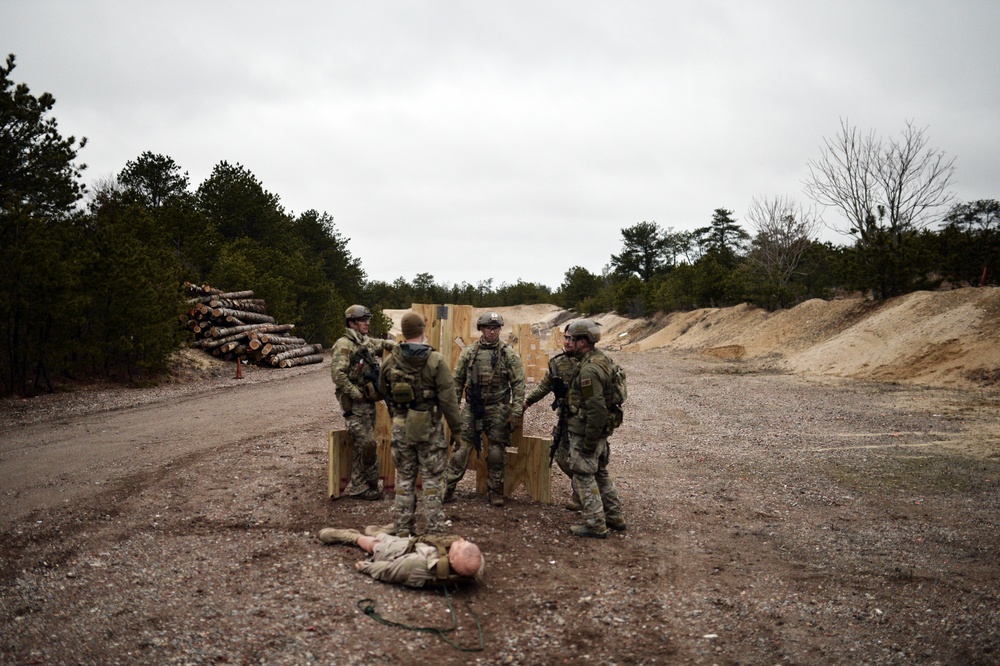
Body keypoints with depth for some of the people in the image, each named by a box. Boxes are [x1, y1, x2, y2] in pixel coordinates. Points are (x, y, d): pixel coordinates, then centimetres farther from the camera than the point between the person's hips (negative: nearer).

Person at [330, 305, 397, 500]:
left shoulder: (367, 342, 12)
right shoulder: (344, 345, -14)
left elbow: (383, 343, 34)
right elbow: (338, 374, -22)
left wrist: (395, 346, 13)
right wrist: (357, 394, -19)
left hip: (368, 402, 8)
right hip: (354, 403, -8)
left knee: (362, 445, 10)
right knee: (367, 444, -10)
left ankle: (357, 487, 17)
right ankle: (372, 483, 4)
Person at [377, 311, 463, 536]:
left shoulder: (390, 361, -1)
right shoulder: (436, 361, -13)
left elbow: (383, 390, 15)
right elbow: (448, 399, -12)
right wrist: (456, 427, -4)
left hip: (401, 426, 3)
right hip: (429, 427, -3)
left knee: (404, 478, 14)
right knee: (433, 479, 6)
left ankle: (402, 529, 19)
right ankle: (435, 529, 9)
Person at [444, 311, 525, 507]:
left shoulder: (509, 354, -3)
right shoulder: (469, 352, 4)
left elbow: (518, 384, -5)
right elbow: (458, 380, 9)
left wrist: (516, 412, -11)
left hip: (497, 410, -1)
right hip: (472, 408, 1)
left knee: (497, 451, 4)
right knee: (462, 446, 1)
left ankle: (495, 491, 17)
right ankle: (448, 487, 10)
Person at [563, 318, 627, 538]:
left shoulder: (589, 370, -24)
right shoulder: (602, 359, 7)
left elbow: (596, 409, -27)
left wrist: (589, 442, -21)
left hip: (585, 433, -10)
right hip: (602, 431, 10)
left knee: (584, 478, 1)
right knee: (601, 474, 21)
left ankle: (595, 525, 8)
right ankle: (615, 518, 30)